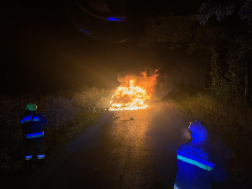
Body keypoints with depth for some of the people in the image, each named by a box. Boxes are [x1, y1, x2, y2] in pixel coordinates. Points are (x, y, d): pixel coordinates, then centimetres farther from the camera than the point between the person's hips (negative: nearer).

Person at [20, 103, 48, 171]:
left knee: (29, 150, 14)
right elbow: (45, 121, -3)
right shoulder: (37, 115, -11)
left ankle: (28, 165, 17)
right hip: (38, 137, -4)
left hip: (28, 137, 4)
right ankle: (41, 162, 23)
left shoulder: (24, 117, 3)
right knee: (41, 149, 13)